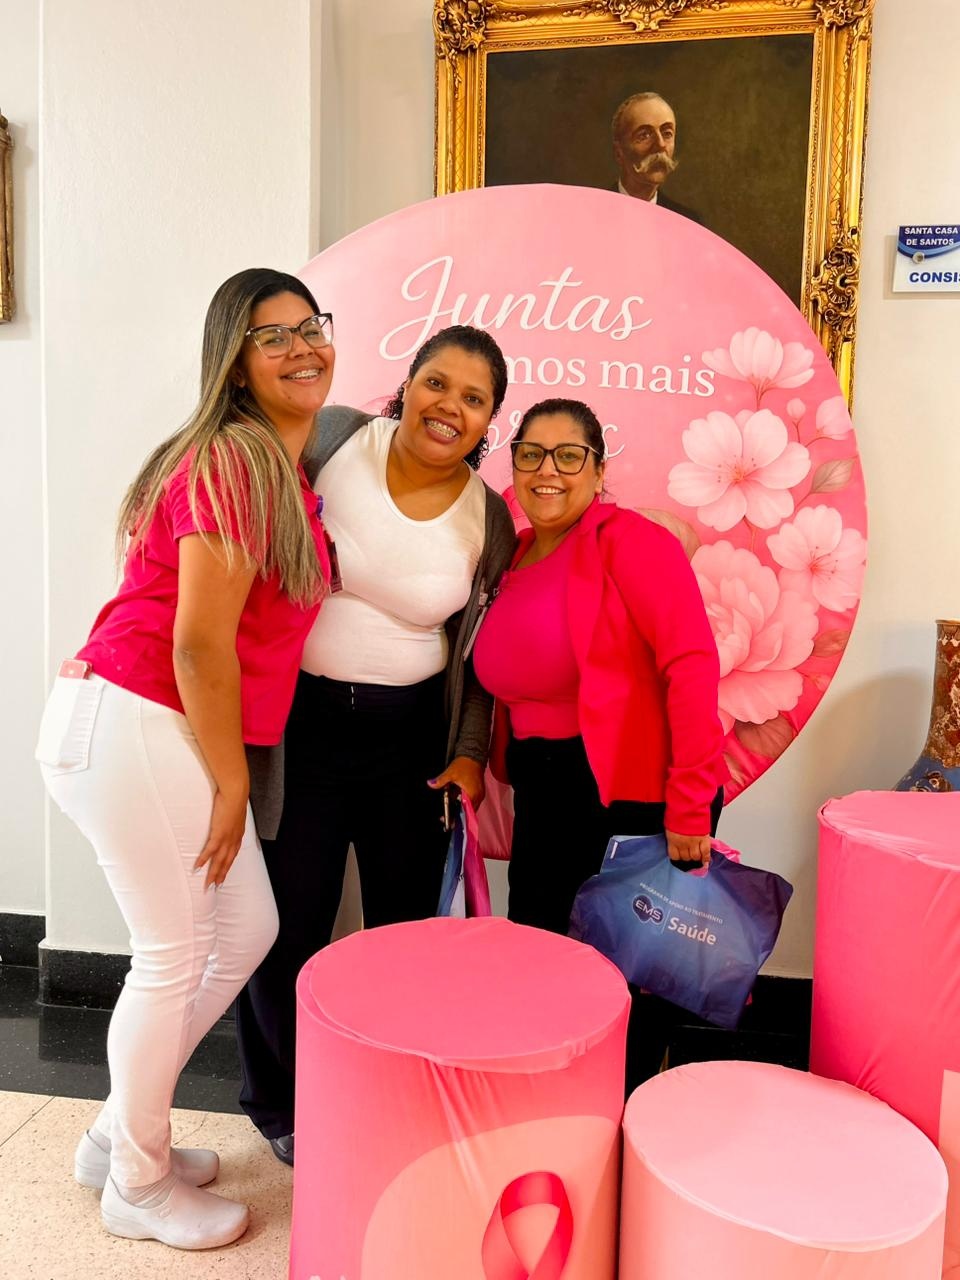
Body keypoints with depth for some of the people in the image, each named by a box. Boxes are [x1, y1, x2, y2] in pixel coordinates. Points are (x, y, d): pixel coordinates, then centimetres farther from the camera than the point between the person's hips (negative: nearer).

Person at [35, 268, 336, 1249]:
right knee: (173, 956, 4)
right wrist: (230, 782, -11)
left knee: (246, 931, 17)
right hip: (129, 726, -10)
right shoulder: (232, 460, -17)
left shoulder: (283, 467, 13)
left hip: (173, 732, 10)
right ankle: (138, 1185, 29)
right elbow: (198, 639, -20)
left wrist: (228, 776, 13)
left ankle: (120, 1133, 36)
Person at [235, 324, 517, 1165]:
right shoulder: (333, 440, -6)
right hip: (300, 718, -2)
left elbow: (477, 650, 7)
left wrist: (470, 752, 1)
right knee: (290, 924, 5)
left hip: (411, 733, 2)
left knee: (407, 921, 11)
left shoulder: (488, 518, -1)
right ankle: (281, 1100, 32)